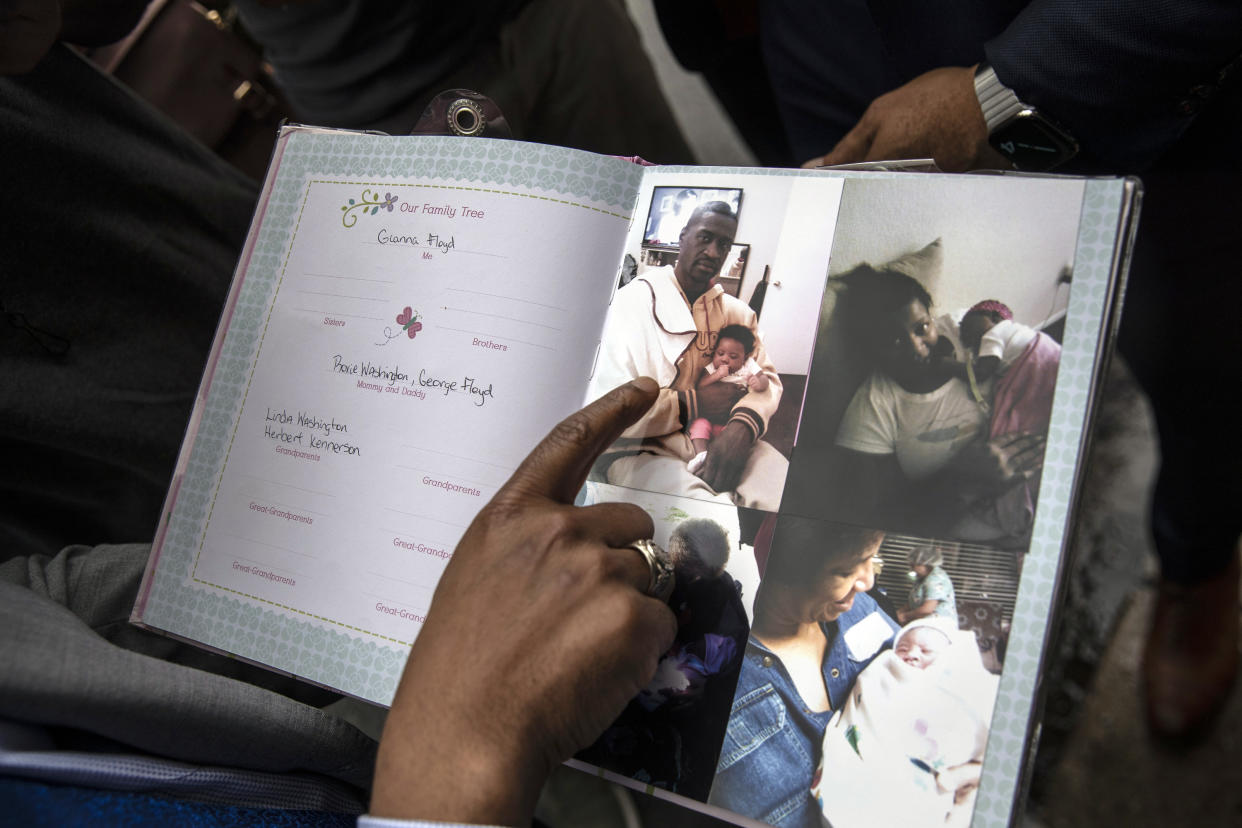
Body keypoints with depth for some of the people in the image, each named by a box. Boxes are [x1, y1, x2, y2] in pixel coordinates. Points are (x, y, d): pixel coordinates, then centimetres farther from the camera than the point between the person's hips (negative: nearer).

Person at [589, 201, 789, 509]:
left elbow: (767, 378, 5)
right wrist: (696, 403, -13)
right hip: (643, 450, -6)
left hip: (717, 443, 7)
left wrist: (742, 426, -19)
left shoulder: (736, 312, 14)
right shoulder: (634, 300, -5)